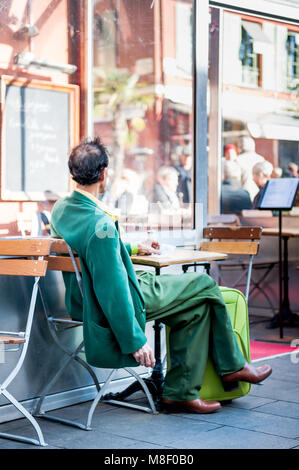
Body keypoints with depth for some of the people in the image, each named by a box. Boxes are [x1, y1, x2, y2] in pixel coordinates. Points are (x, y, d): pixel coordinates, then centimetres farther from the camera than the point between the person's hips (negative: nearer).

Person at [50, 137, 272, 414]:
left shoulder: (60, 208, -1)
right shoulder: (101, 225, -31)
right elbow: (113, 290, -29)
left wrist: (133, 248, 23)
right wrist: (134, 341, -22)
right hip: (125, 299, -9)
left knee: (196, 305, 18)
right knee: (205, 286, 5)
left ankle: (181, 392, 16)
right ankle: (231, 365, 20)